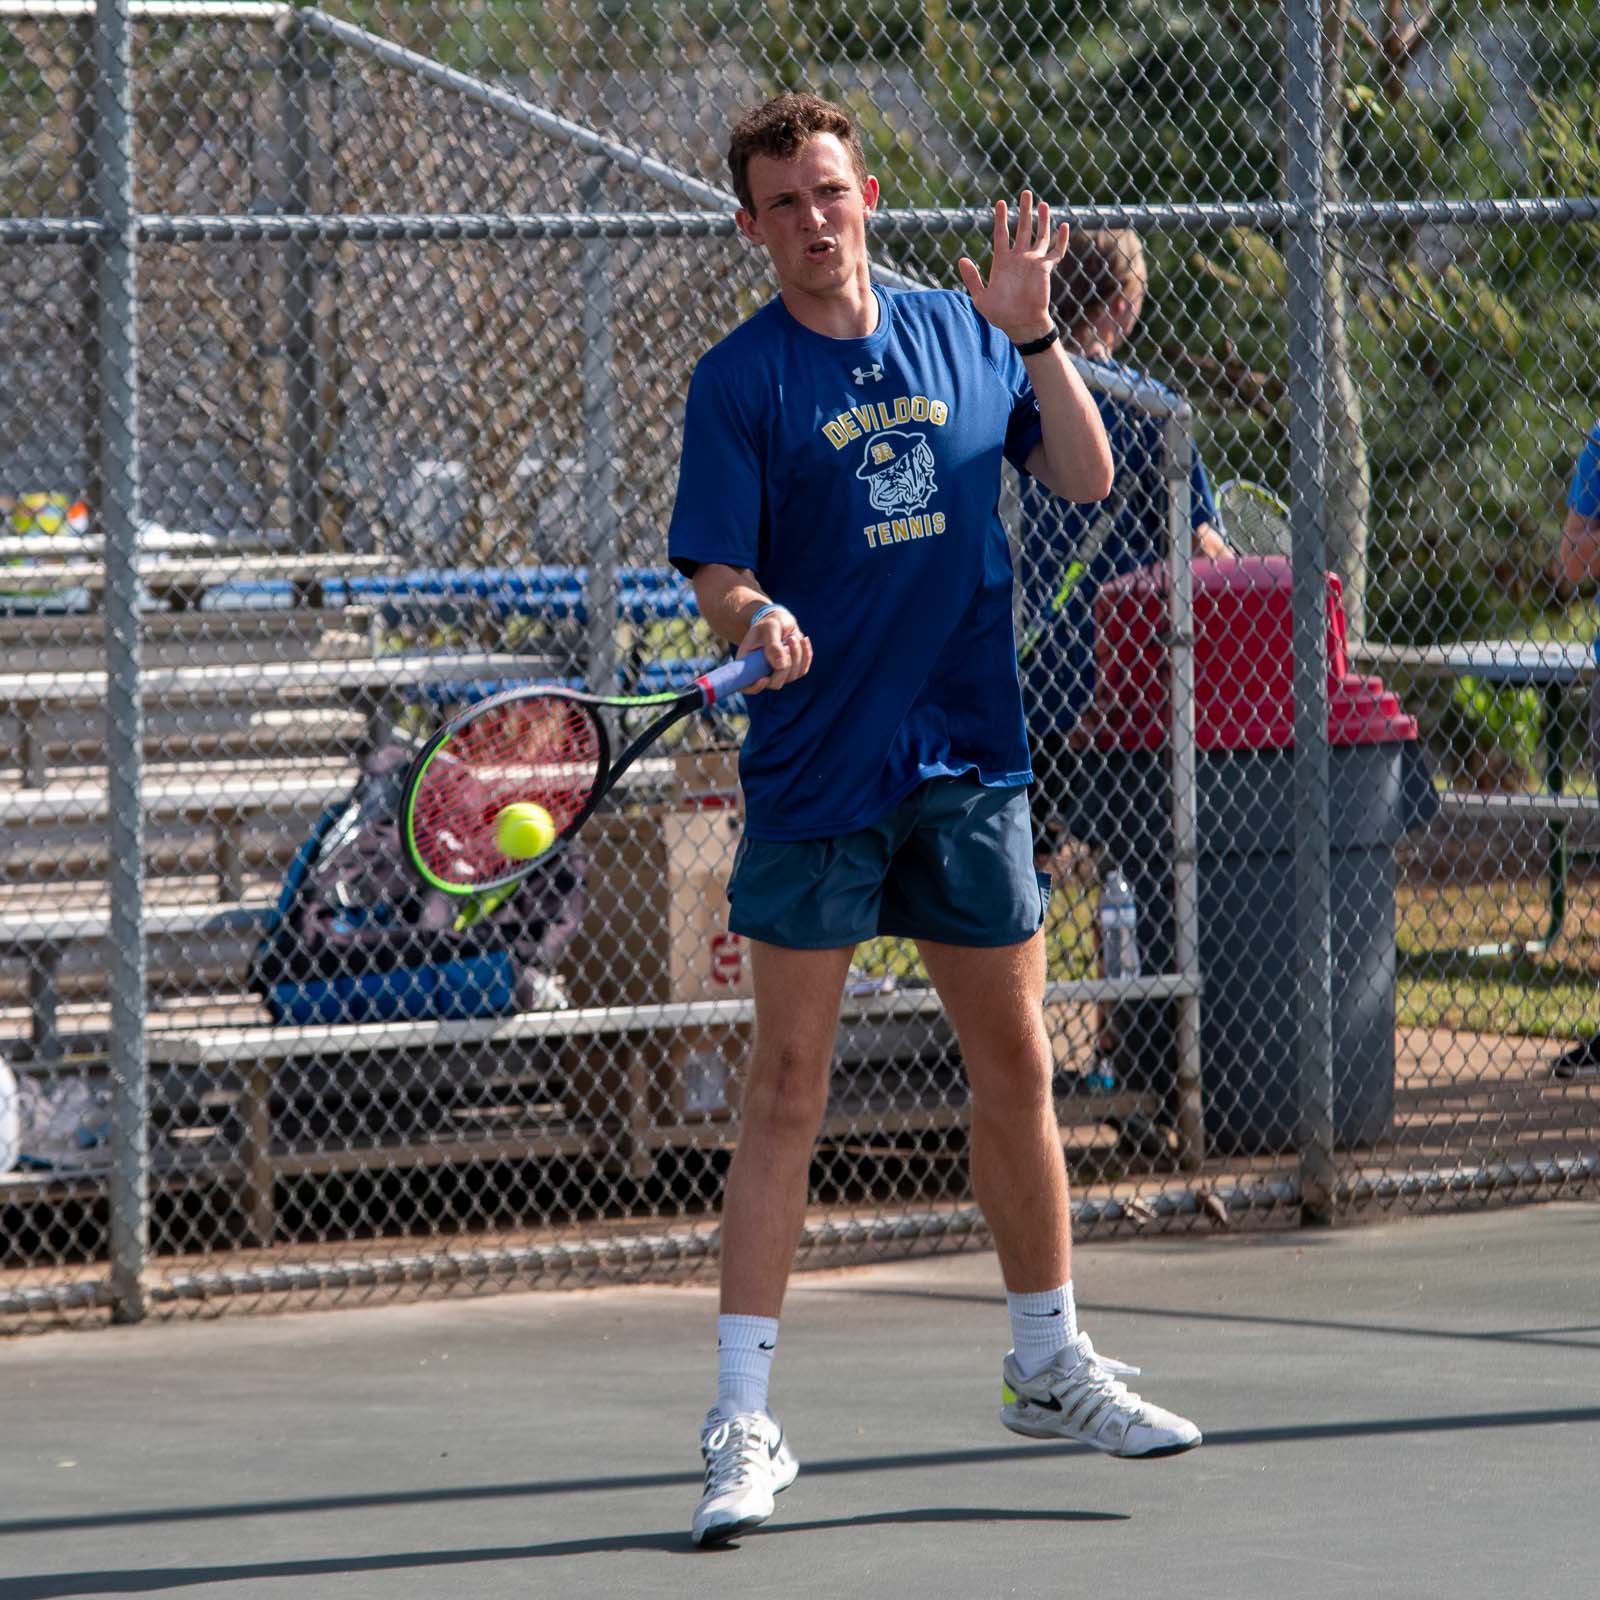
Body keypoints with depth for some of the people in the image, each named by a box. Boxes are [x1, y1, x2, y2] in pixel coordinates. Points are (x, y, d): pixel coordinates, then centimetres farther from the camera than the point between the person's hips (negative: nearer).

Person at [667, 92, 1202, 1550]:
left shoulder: (962, 336, 8)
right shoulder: (740, 380, -4)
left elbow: (1088, 478, 5)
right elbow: (717, 572, -9)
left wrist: (1035, 333, -7)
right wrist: (756, 620, -31)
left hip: (971, 766, 4)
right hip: (815, 770, -4)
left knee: (1016, 1070, 12)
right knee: (788, 1088, -5)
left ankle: (1051, 1367, 28)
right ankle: (743, 1423, -4)